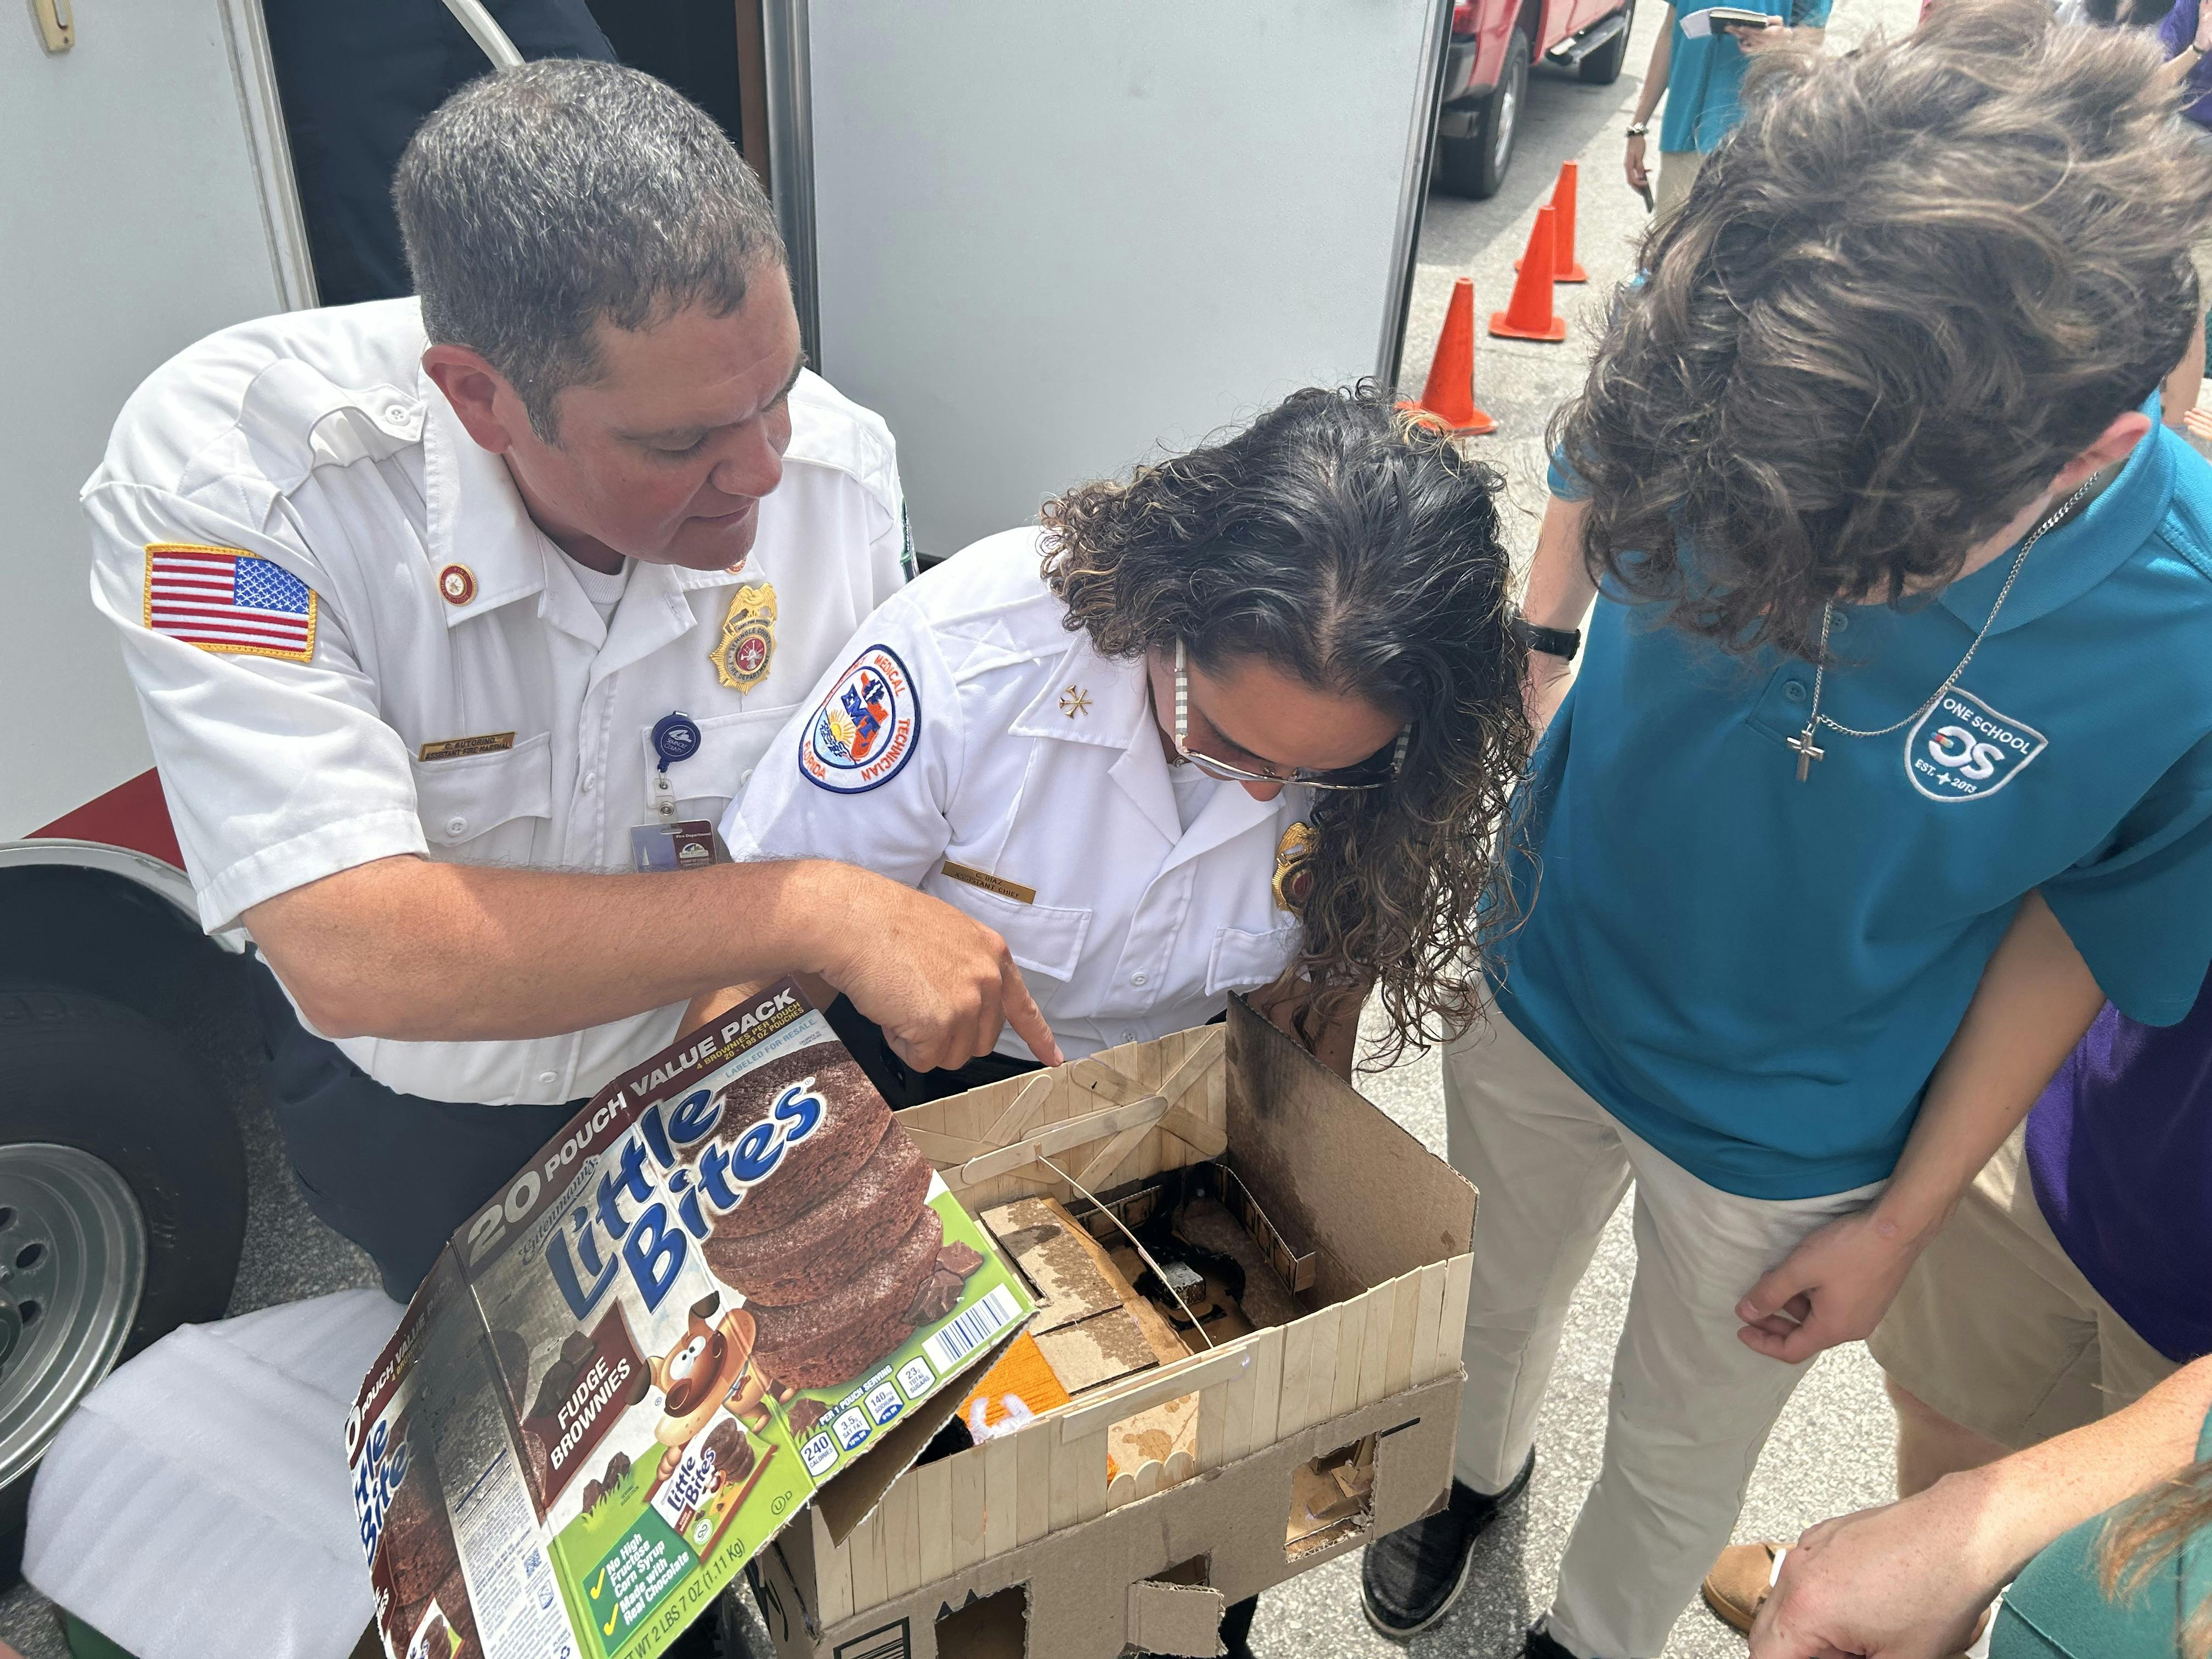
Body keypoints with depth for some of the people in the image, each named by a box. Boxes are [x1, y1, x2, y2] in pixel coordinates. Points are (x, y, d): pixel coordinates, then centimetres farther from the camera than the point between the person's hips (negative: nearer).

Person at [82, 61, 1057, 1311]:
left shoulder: (837, 466, -23)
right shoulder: (219, 471, -32)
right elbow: (352, 957, -40)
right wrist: (810, 910, -42)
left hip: (713, 1063, 3)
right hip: (424, 1112, -2)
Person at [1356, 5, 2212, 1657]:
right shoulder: (1727, 346, -28)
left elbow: (2080, 931, -13)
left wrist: (1901, 1221, -4)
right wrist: (1532, 657, -19)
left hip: (1788, 1148, -2)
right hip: (1541, 985, 2)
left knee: (1678, 1455, 25)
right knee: (1490, 1298, 31)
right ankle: (1479, 1471, 68)